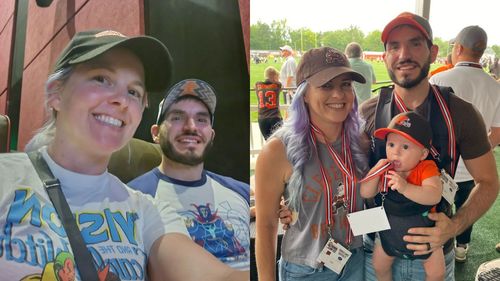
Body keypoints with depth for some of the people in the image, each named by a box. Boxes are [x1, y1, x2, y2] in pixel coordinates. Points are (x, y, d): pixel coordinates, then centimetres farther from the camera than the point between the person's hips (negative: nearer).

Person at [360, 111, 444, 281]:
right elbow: (365, 194, -15)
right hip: (390, 233, 3)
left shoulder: (426, 168, -24)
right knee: (379, 266, 17)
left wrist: (405, 187, -53)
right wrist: (376, 171, -30)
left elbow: (435, 196, -40)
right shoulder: (385, 170, -13)